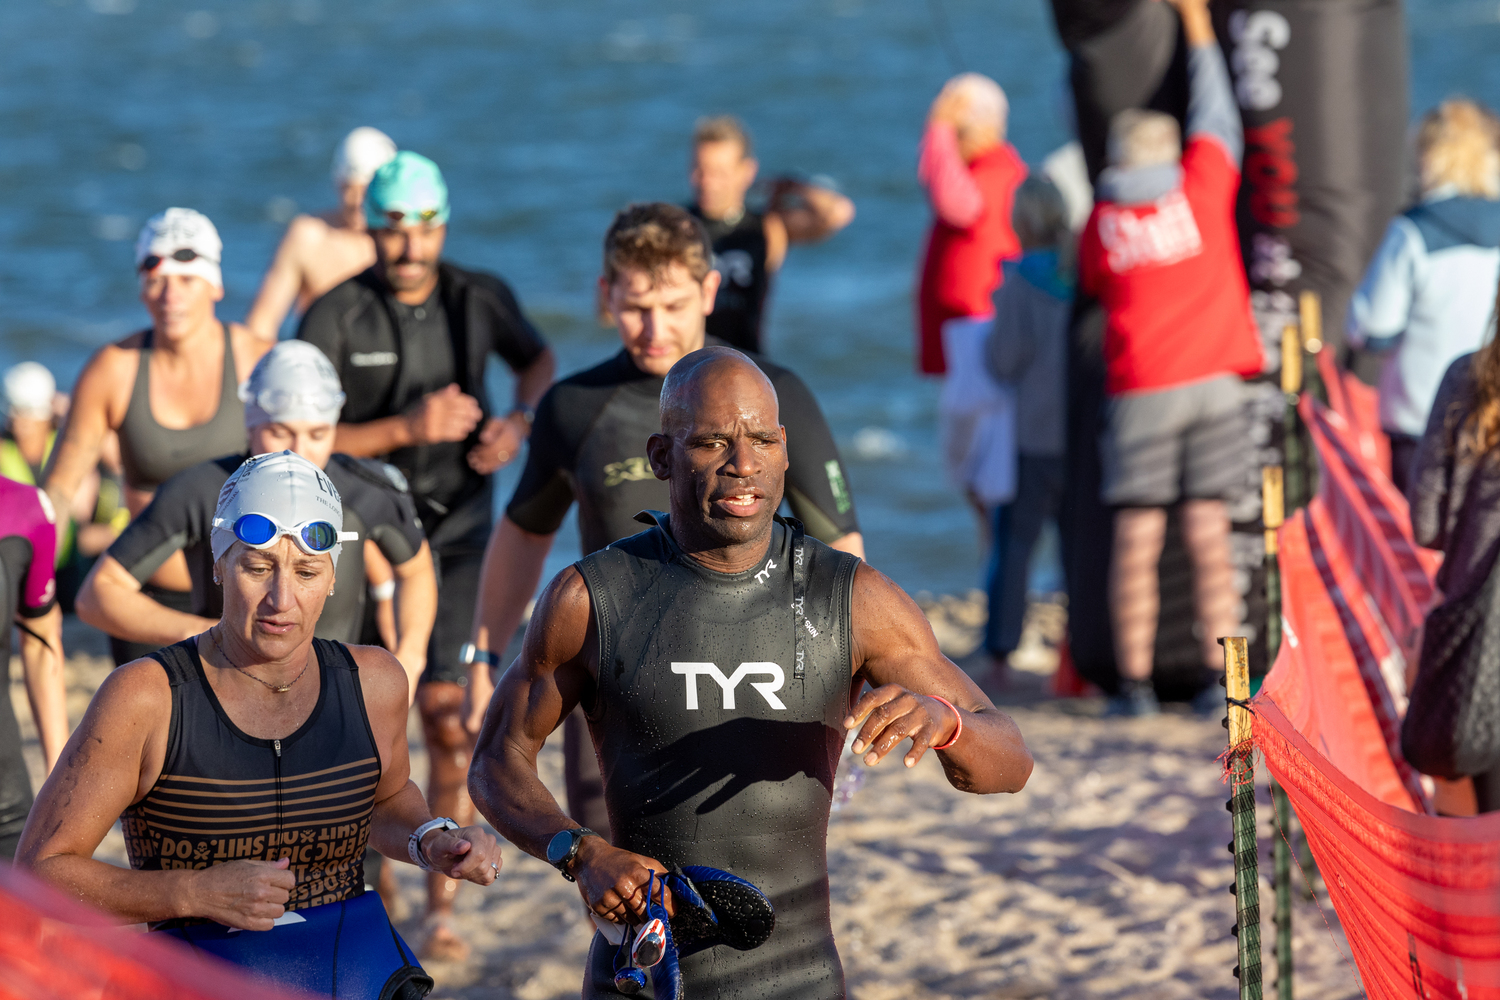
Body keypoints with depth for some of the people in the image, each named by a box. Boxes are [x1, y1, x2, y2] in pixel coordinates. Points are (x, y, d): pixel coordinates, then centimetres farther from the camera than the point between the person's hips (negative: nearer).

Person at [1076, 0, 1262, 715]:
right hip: (1212, 382, 0)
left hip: (1138, 388, 0)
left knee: (1136, 542, 1)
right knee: (1209, 536, 1)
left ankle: (1135, 683, -1)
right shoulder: (1200, 185, 4)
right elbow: (1217, 118, 18)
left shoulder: (1099, 224, 5)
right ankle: (1221, 680, -1)